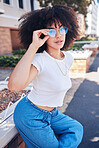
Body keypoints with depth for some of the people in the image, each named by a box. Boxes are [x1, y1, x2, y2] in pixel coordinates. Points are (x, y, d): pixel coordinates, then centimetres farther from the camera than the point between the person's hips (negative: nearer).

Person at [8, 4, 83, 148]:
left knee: (76, 129, 15)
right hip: (30, 116, -7)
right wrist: (33, 46, -40)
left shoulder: (68, 58, -4)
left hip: (51, 114, 7)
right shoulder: (39, 60, -27)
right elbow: (14, 86, -45)